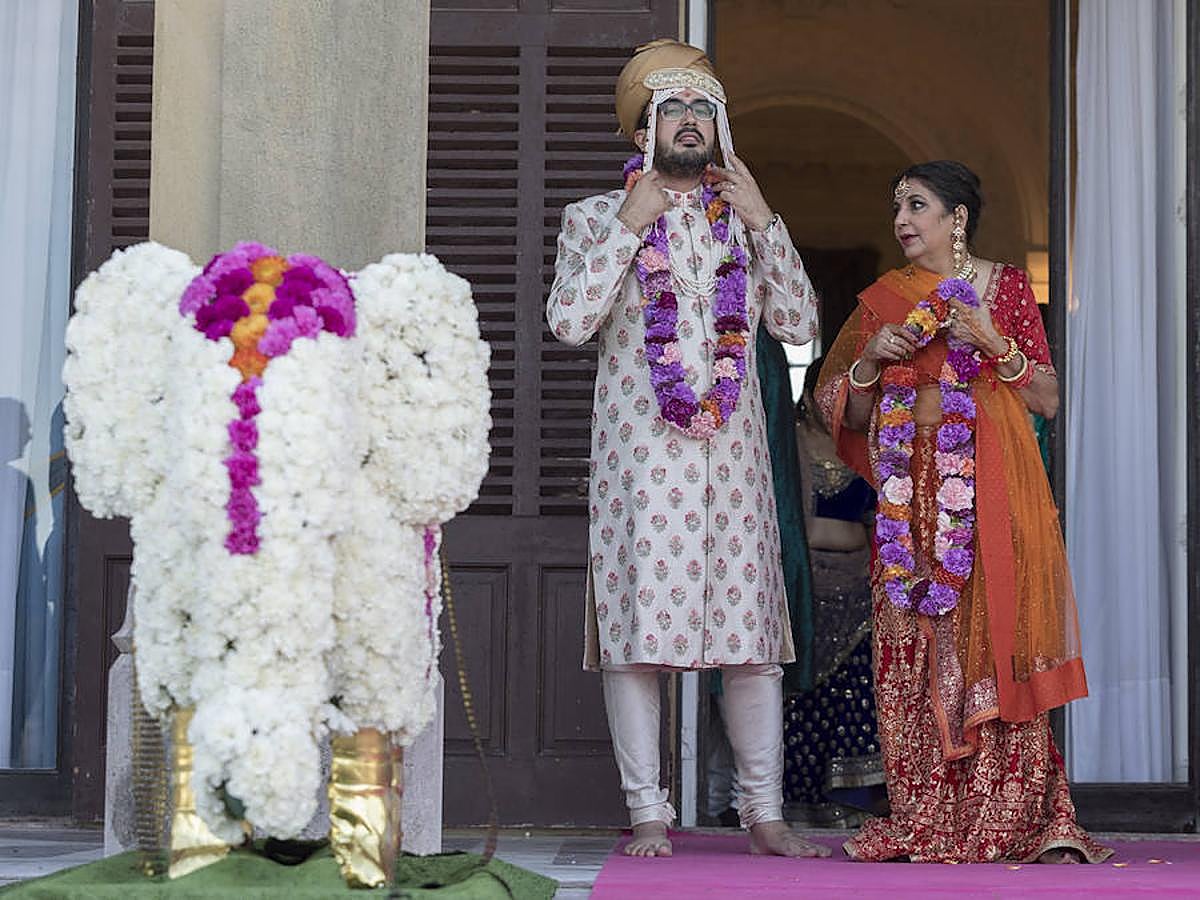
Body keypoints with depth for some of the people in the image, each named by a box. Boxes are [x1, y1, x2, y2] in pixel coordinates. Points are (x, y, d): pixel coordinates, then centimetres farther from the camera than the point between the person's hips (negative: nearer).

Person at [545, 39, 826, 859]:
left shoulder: (744, 221, 17)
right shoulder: (595, 218, 8)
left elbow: (800, 322, 7)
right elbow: (570, 321, -7)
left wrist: (765, 222, 0)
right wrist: (628, 227, -7)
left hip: (732, 451, 2)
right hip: (638, 448, -2)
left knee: (752, 626, 0)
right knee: (636, 629, -5)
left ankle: (765, 813, 8)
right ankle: (649, 813, 3)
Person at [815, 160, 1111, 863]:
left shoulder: (1006, 287, 8)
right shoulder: (883, 300, 15)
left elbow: (1049, 401, 5)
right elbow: (848, 416, 15)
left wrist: (994, 343, -8)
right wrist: (872, 359, -3)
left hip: (996, 489, -2)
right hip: (914, 491, 2)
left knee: (1000, 642, -10)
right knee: (920, 649, -4)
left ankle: (1021, 819, -7)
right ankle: (926, 823, 0)